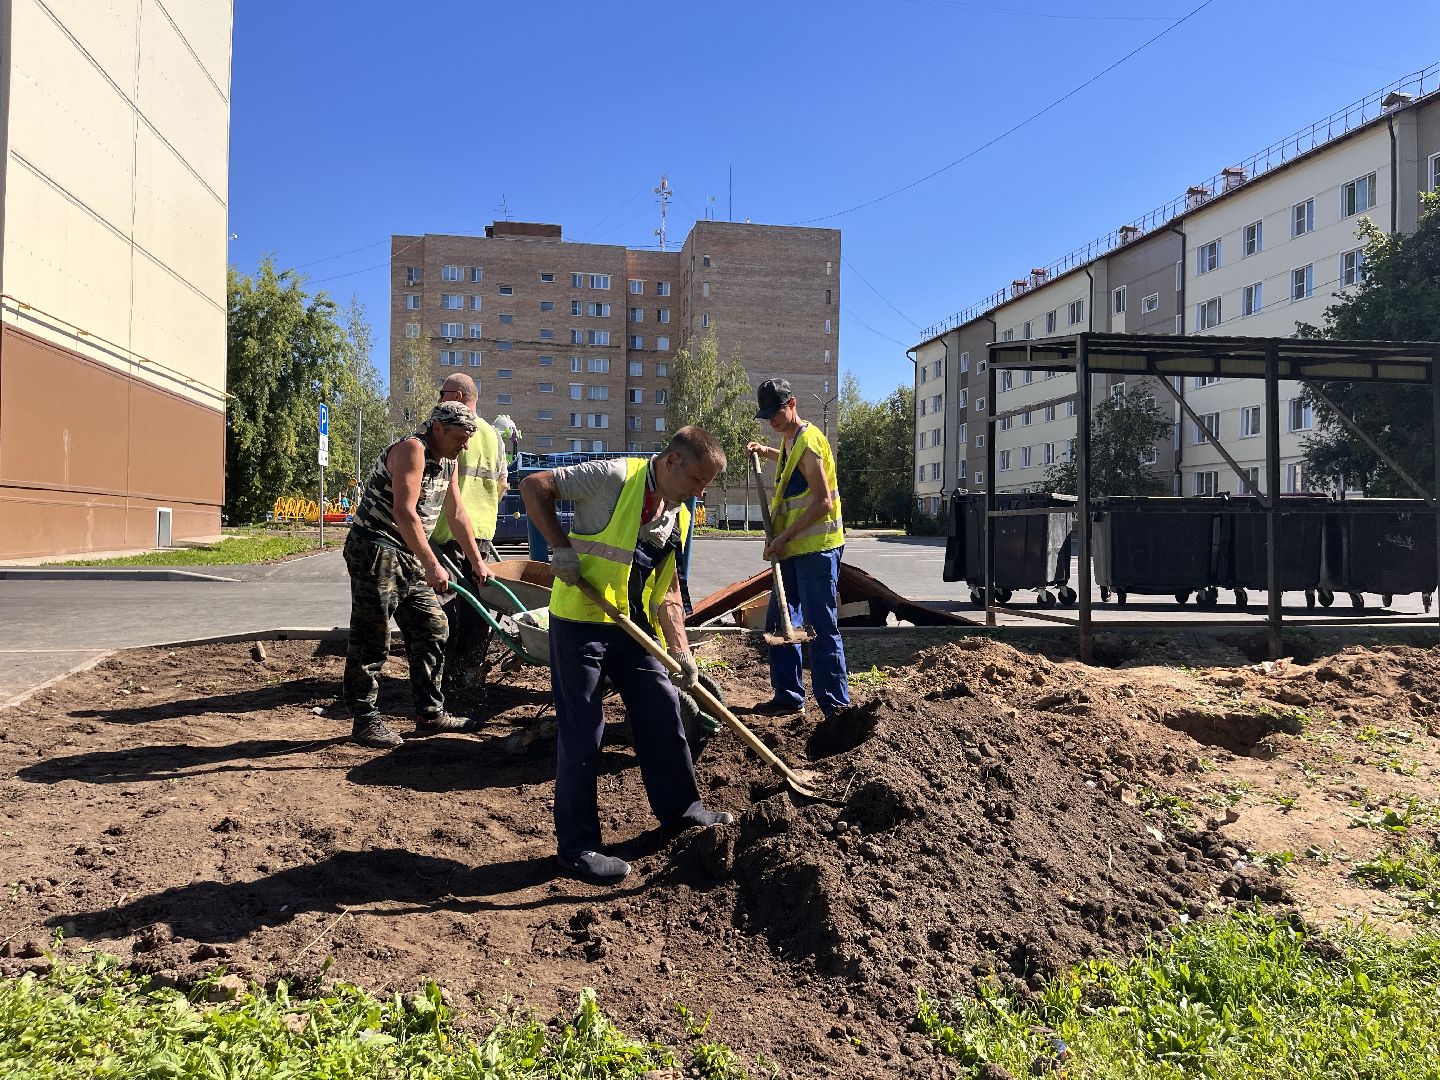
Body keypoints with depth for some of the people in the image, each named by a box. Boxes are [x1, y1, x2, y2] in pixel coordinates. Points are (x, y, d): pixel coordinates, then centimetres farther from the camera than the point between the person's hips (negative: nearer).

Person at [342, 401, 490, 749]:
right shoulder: (411, 450, -18)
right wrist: (432, 566, -30)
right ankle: (364, 720, 6)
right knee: (372, 639, -4)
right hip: (375, 550, -10)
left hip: (408, 556, 10)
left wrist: (477, 562, 22)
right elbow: (404, 512, -27)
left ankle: (430, 713, 18)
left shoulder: (447, 462, 12)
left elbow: (457, 514, 20)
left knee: (431, 629, 10)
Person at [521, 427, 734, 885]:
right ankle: (576, 846, 11)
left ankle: (681, 810, 32)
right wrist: (561, 546, -20)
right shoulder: (615, 477, -14)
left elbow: (667, 591, 12)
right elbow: (534, 485, -13)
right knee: (582, 732, -1)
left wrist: (682, 653, 3)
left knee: (663, 715, 12)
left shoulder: (679, 516, 9)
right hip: (581, 622, -7)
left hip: (635, 628, 7)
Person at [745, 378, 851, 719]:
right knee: (779, 623, 12)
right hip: (794, 549, 10)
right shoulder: (790, 439, 14)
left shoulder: (807, 442, -15)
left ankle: (835, 705, -1)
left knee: (821, 628, -7)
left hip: (816, 548, -10)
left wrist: (784, 536, -20)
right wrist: (766, 451, 25)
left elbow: (823, 502, -21)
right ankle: (789, 696, 21)